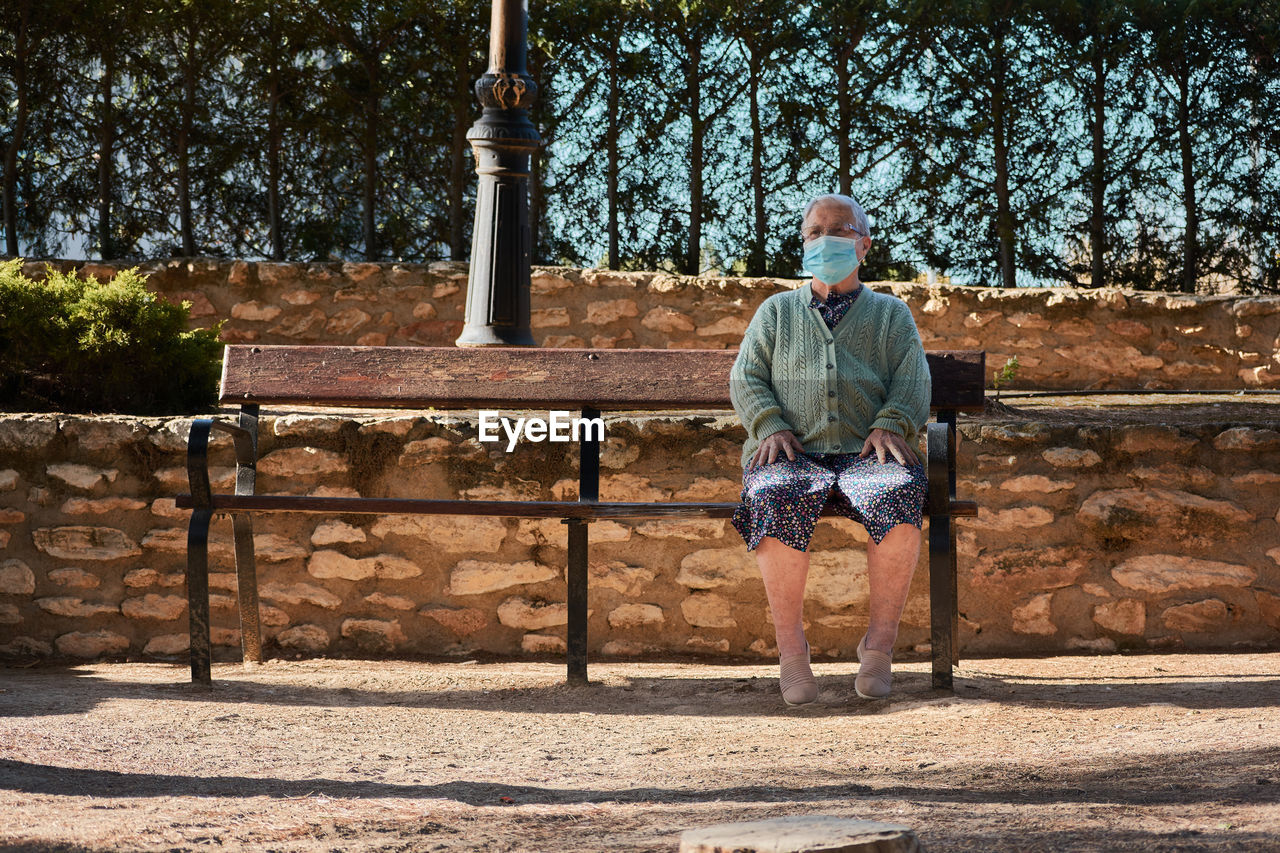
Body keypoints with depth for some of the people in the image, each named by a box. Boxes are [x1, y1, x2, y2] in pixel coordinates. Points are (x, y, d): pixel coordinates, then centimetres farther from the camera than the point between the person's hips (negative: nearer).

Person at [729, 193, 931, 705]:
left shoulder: (891, 314, 23)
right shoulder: (776, 312, 25)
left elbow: (913, 382, 11)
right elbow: (746, 379, 14)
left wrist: (890, 426, -10)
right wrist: (770, 425, -6)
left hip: (866, 454, 0)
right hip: (794, 454, 0)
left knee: (900, 493, -37)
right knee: (777, 499, -37)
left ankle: (880, 640, -26)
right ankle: (790, 646, -28)